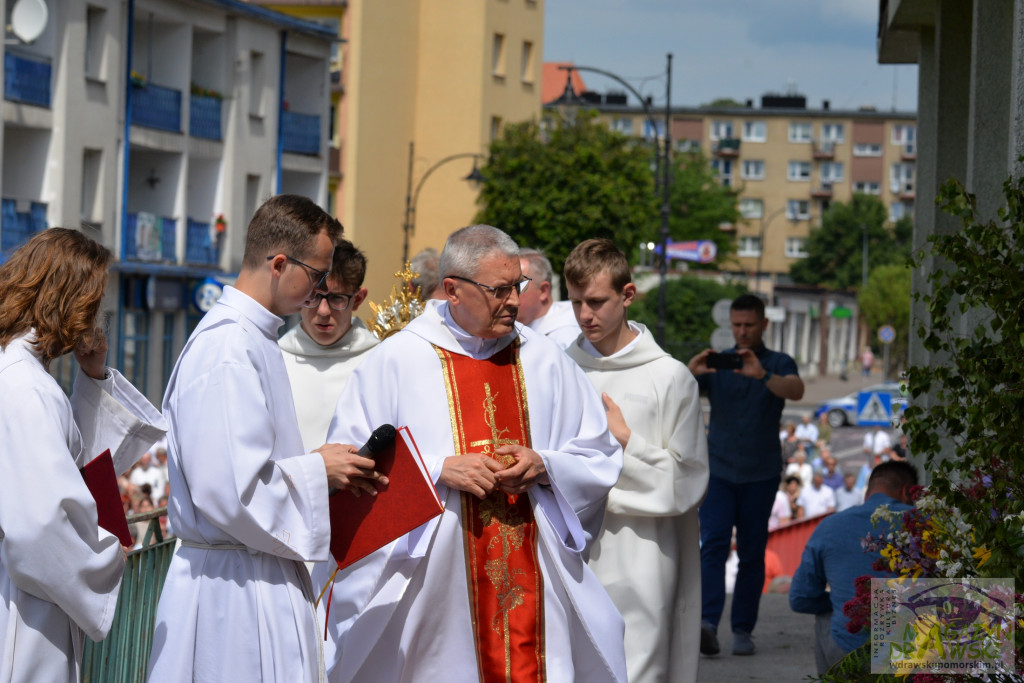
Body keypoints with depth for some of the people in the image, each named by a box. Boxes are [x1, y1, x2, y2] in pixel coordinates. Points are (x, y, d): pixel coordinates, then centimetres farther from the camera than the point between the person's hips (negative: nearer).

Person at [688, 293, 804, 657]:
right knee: (713, 546, -15)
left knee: (752, 554, 3)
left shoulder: (779, 364, 3)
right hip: (718, 472, 0)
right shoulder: (715, 364, 7)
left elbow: (796, 390, -20)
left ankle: (743, 630, 10)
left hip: (761, 475, 0)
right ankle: (707, 624, -26)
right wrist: (690, 372, -28)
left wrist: (761, 375, -39)